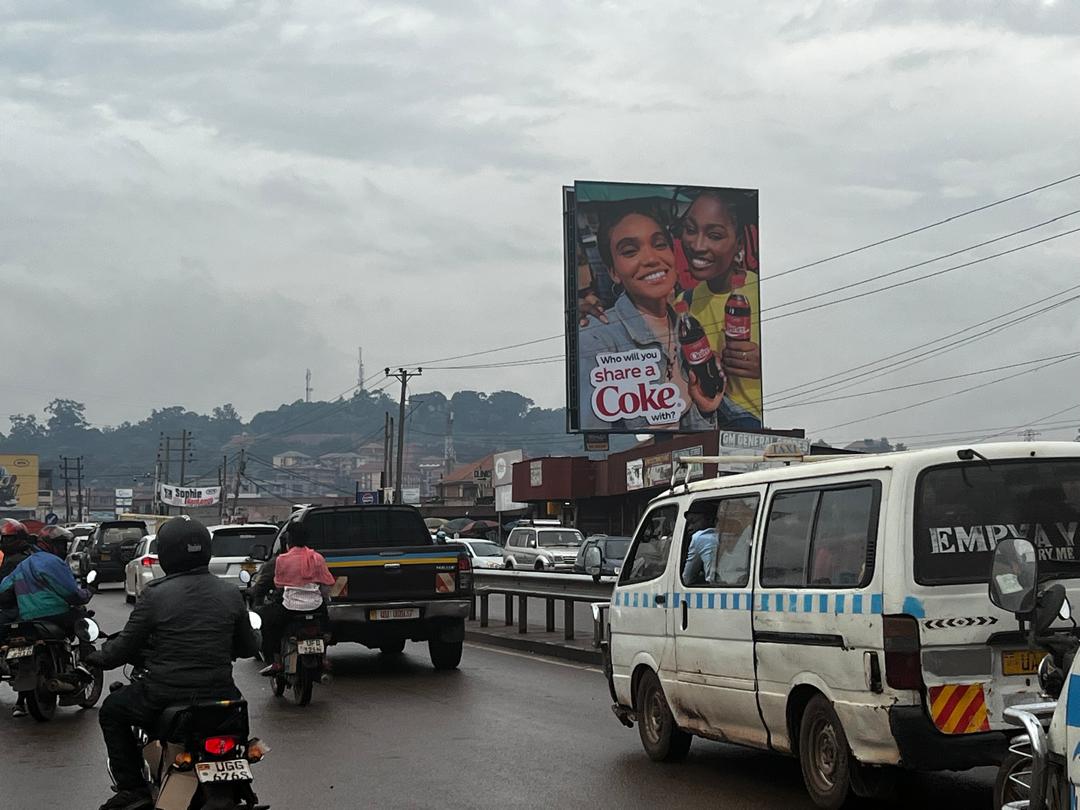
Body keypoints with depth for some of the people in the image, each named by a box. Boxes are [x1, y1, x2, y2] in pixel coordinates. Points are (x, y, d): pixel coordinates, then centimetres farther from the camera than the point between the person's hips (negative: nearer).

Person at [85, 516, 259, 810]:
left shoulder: (156, 595, -11)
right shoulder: (230, 593, 0)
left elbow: (126, 645, -3)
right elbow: (248, 648, 9)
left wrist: (98, 658, 18)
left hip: (165, 695, -3)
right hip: (218, 693, 3)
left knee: (112, 711, 24)